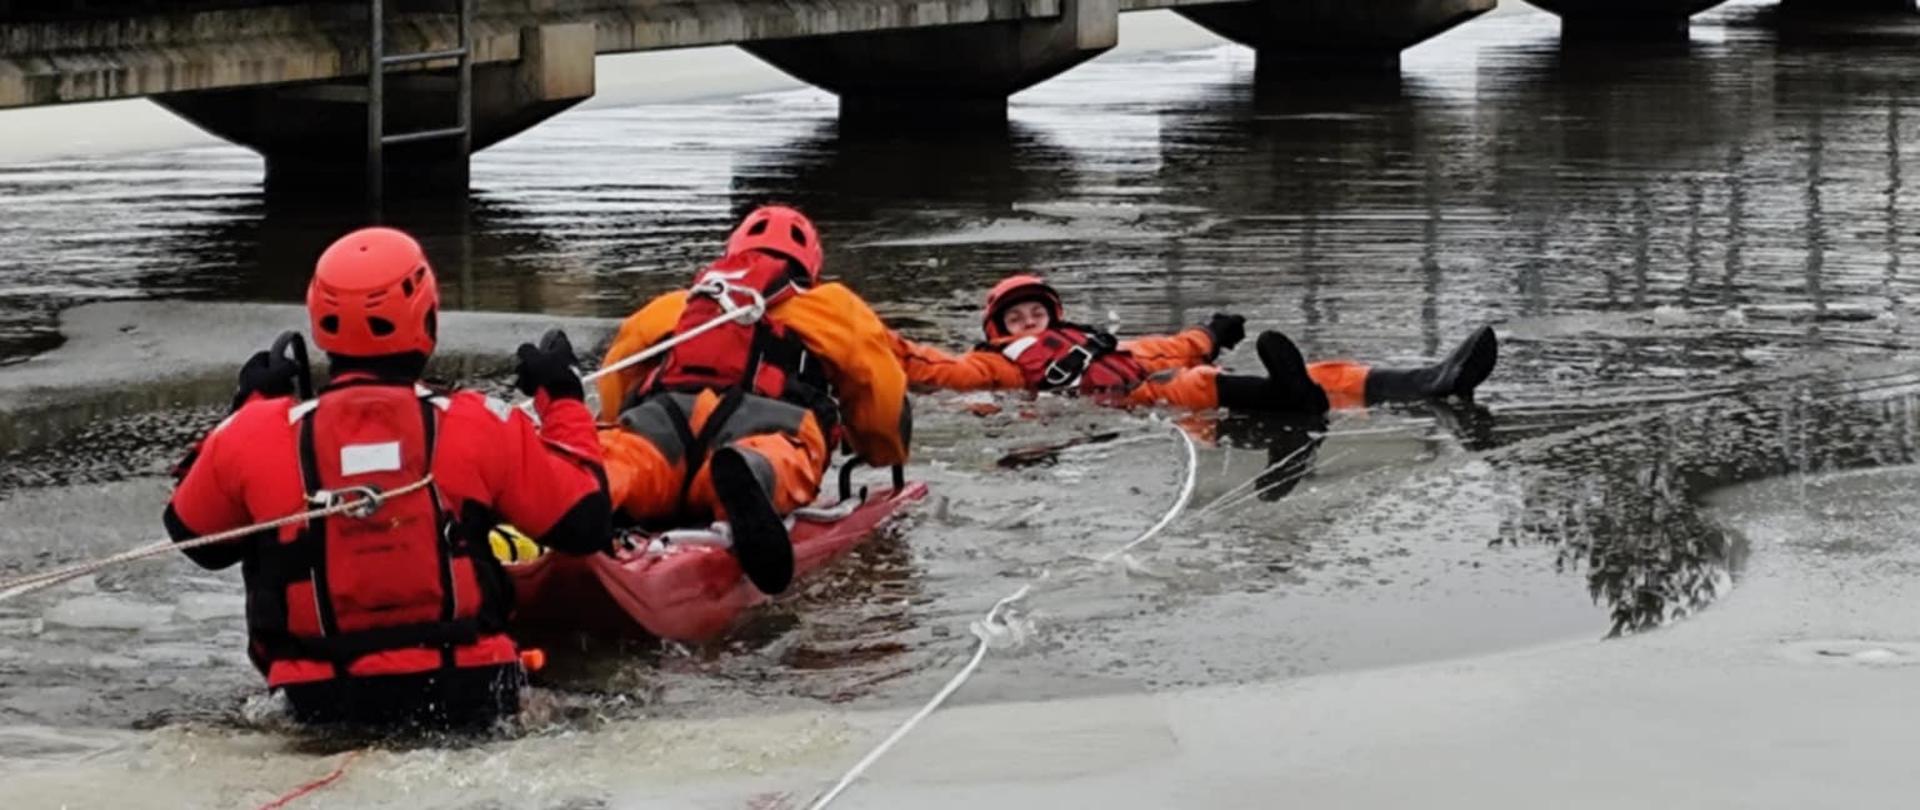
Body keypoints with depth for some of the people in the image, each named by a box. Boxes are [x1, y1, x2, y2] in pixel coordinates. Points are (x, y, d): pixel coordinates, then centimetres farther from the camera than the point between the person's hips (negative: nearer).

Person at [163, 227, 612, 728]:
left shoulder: (257, 436, -6)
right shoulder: (480, 428, -10)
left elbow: (195, 537, 13)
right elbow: (585, 522, 1)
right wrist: (560, 395, 15)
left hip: (320, 705, 1)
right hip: (466, 698, -1)